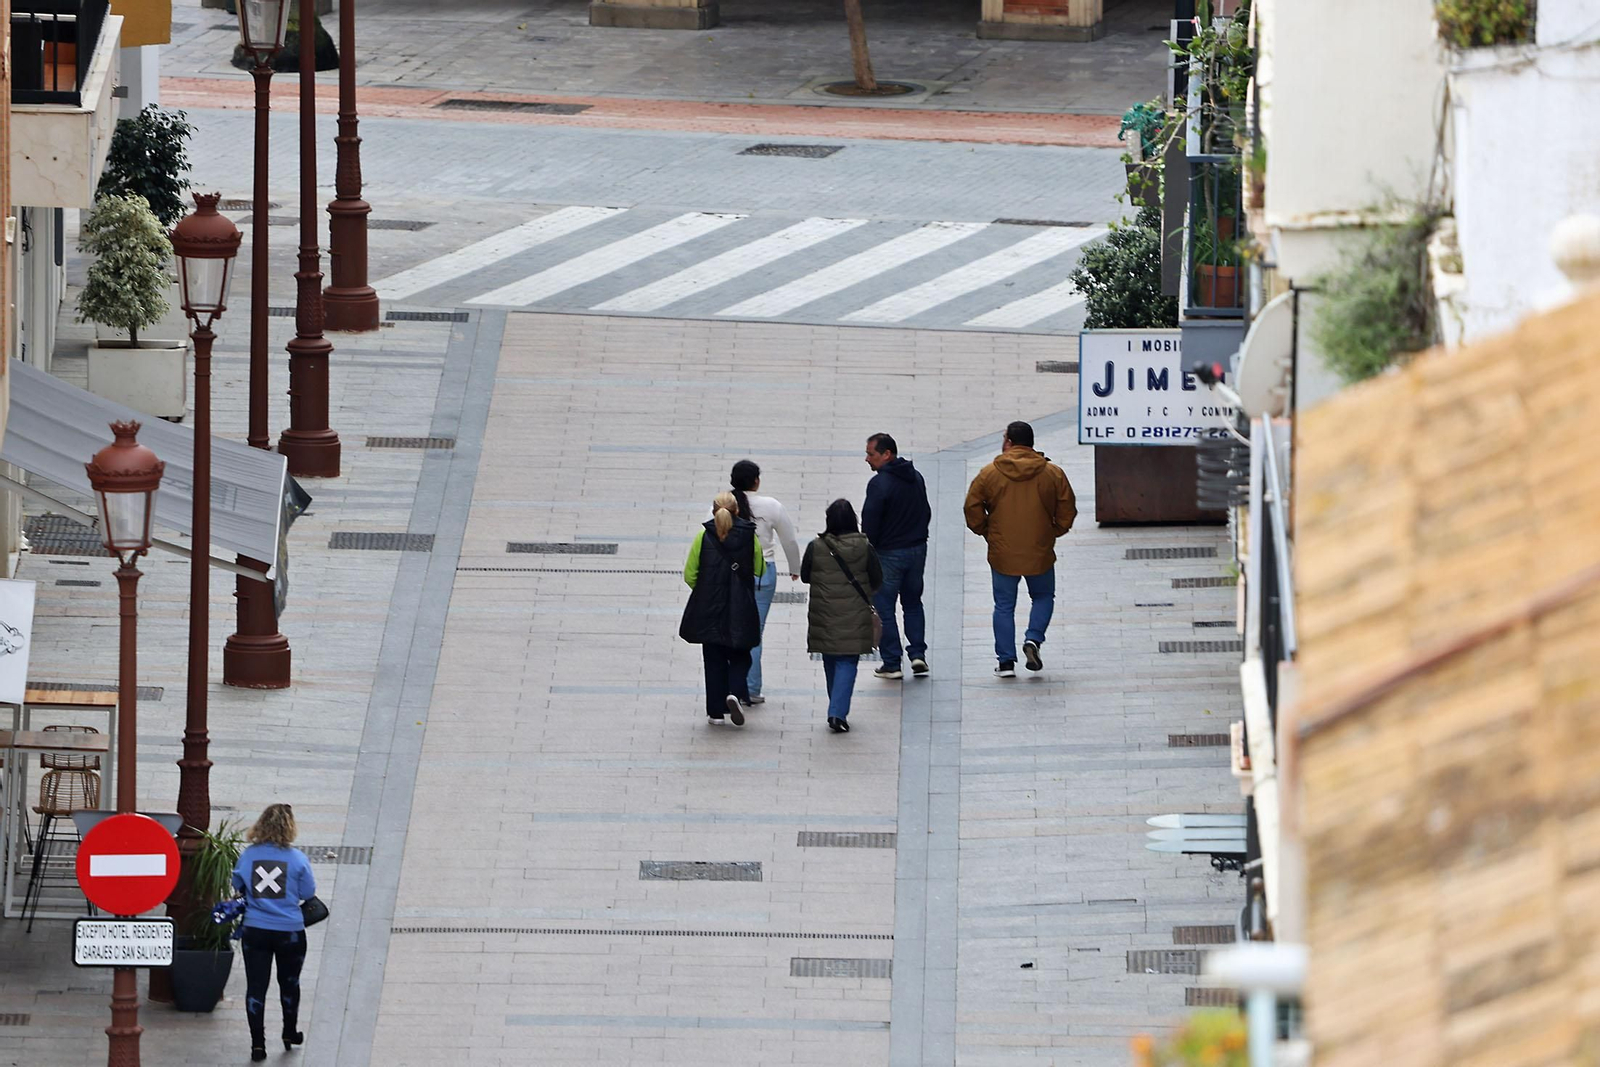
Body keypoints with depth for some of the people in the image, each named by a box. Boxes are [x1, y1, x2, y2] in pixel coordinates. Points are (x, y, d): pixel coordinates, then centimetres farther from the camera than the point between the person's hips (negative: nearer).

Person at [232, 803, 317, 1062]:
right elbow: (308, 893, -2)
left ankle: (257, 1043, 1)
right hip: (290, 932, 0)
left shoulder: (248, 856, -5)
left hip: (255, 932, 0)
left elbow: (237, 885, 8)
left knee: (256, 986, 4)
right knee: (289, 983, 20)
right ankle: (290, 1034, 35)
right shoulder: (297, 859, -11)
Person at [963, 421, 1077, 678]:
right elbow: (1067, 510, 1)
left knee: (1004, 606, 10)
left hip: (1003, 553, -1)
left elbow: (973, 508, -3)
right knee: (1043, 597, 21)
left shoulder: (989, 474, -6)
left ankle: (1006, 661, 7)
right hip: (1040, 553, 1)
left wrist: (985, 531, 12)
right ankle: (1033, 639, -1)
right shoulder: (1053, 474, -3)